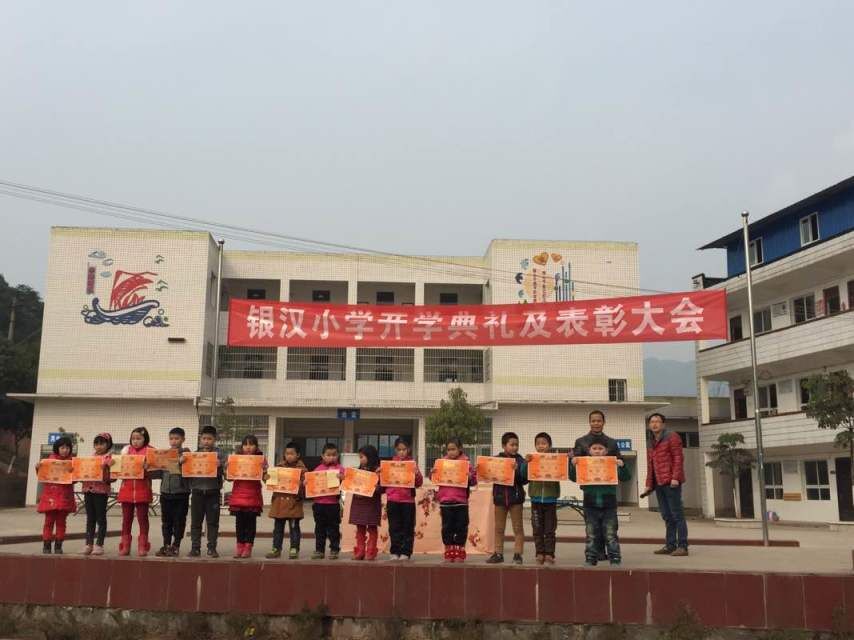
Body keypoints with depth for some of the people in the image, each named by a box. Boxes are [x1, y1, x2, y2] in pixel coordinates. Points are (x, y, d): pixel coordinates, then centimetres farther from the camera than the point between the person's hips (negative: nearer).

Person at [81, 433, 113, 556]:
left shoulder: (109, 458, -3)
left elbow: (112, 477, -10)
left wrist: (105, 469, -25)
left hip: (102, 490, -6)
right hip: (88, 489, 6)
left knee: (101, 518, 1)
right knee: (90, 518, 10)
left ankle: (99, 544, 5)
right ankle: (89, 544, 15)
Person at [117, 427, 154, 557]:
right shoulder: (126, 450, 10)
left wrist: (147, 468, -25)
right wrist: (112, 463, -9)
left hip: (142, 490, -3)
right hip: (126, 489, 3)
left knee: (142, 519, 4)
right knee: (126, 519, 9)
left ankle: (142, 547, 10)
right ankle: (124, 547, 16)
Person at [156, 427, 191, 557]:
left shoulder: (186, 454, -3)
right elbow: (159, 472, 12)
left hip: (181, 493, -4)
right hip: (165, 492, 4)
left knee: (179, 521, 3)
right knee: (166, 521, 11)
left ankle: (175, 546, 12)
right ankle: (166, 545, 20)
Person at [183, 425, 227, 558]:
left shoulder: (219, 453, 0)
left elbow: (226, 468, -6)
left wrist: (220, 465, -26)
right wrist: (181, 462, -11)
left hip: (213, 492, -2)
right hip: (197, 492, 2)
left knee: (213, 522, 4)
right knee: (195, 522, 6)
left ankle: (212, 548, 11)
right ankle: (195, 547, 14)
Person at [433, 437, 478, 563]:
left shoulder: (466, 462, 0)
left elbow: (474, 481, 1)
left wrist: (470, 476, -20)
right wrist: (432, 473, -8)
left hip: (461, 501, -2)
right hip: (445, 501, 2)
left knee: (461, 528, 4)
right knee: (447, 528, 7)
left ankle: (459, 553, 14)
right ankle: (449, 553, 16)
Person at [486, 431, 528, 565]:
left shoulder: (520, 460, -3)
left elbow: (524, 480, -8)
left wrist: (516, 471, -24)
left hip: (516, 496, -2)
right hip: (500, 496, 2)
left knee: (518, 528, 4)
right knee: (499, 528, 10)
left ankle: (518, 554, 10)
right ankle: (498, 554, 19)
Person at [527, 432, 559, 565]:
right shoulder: (531, 460, 1)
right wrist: (525, 462, -19)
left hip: (550, 499, -1)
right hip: (536, 498, 1)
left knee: (550, 529, 4)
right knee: (537, 529, 6)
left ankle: (549, 554, 10)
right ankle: (540, 553, 13)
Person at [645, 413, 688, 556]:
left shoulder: (672, 437, -1)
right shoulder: (650, 443, 20)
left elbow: (678, 458, -9)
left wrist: (675, 478, -17)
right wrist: (649, 484, 14)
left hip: (671, 483, -7)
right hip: (659, 484, 7)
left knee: (677, 514, -5)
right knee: (667, 516, 10)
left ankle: (682, 546, -3)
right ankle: (670, 545, 15)